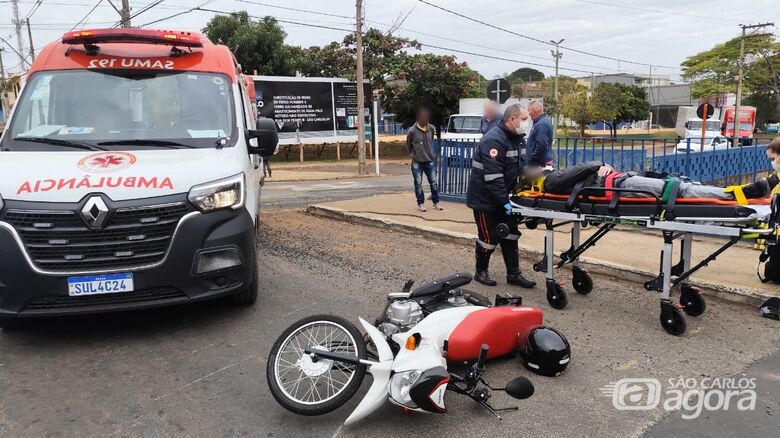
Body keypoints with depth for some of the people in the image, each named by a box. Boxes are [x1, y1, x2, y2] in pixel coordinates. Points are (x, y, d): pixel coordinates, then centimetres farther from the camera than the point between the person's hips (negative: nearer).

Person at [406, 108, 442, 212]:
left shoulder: (431, 128, -2)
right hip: (417, 162, -3)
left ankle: (436, 203, 15)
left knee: (433, 182, 5)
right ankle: (420, 203, 15)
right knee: (418, 184, 4)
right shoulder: (412, 130, -13)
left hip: (430, 161, 3)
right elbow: (408, 144, 3)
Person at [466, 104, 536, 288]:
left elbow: (524, 166, 10)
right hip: (485, 199, -9)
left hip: (504, 197, 9)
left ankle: (514, 274, 20)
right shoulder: (493, 140, -24)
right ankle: (481, 272, 20)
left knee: (511, 235, 11)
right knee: (489, 237, 0)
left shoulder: (518, 138, 6)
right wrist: (504, 202, -30)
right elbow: (493, 176, -30)